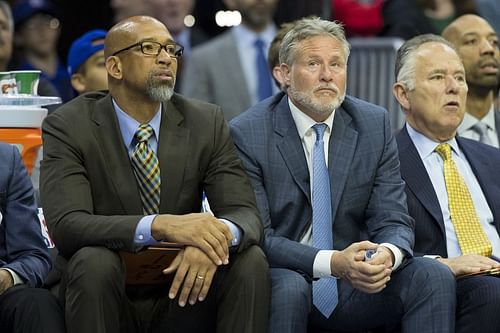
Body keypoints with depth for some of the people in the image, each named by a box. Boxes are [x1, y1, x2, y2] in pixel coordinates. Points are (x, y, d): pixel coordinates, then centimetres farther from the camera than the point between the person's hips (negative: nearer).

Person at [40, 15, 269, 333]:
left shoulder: (206, 122, 2)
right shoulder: (69, 126, -7)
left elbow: (246, 215, -5)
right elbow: (66, 224, -21)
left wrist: (219, 235, -32)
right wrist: (162, 225, -37)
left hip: (180, 296, 3)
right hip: (107, 297, -2)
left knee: (250, 260, -24)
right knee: (94, 261, -34)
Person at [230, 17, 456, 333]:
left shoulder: (375, 125, 4)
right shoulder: (247, 134, -8)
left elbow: (394, 221, 1)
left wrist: (388, 254, -25)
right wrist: (332, 262, -30)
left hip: (354, 288, 4)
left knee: (435, 277, -20)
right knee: (288, 288, -37)